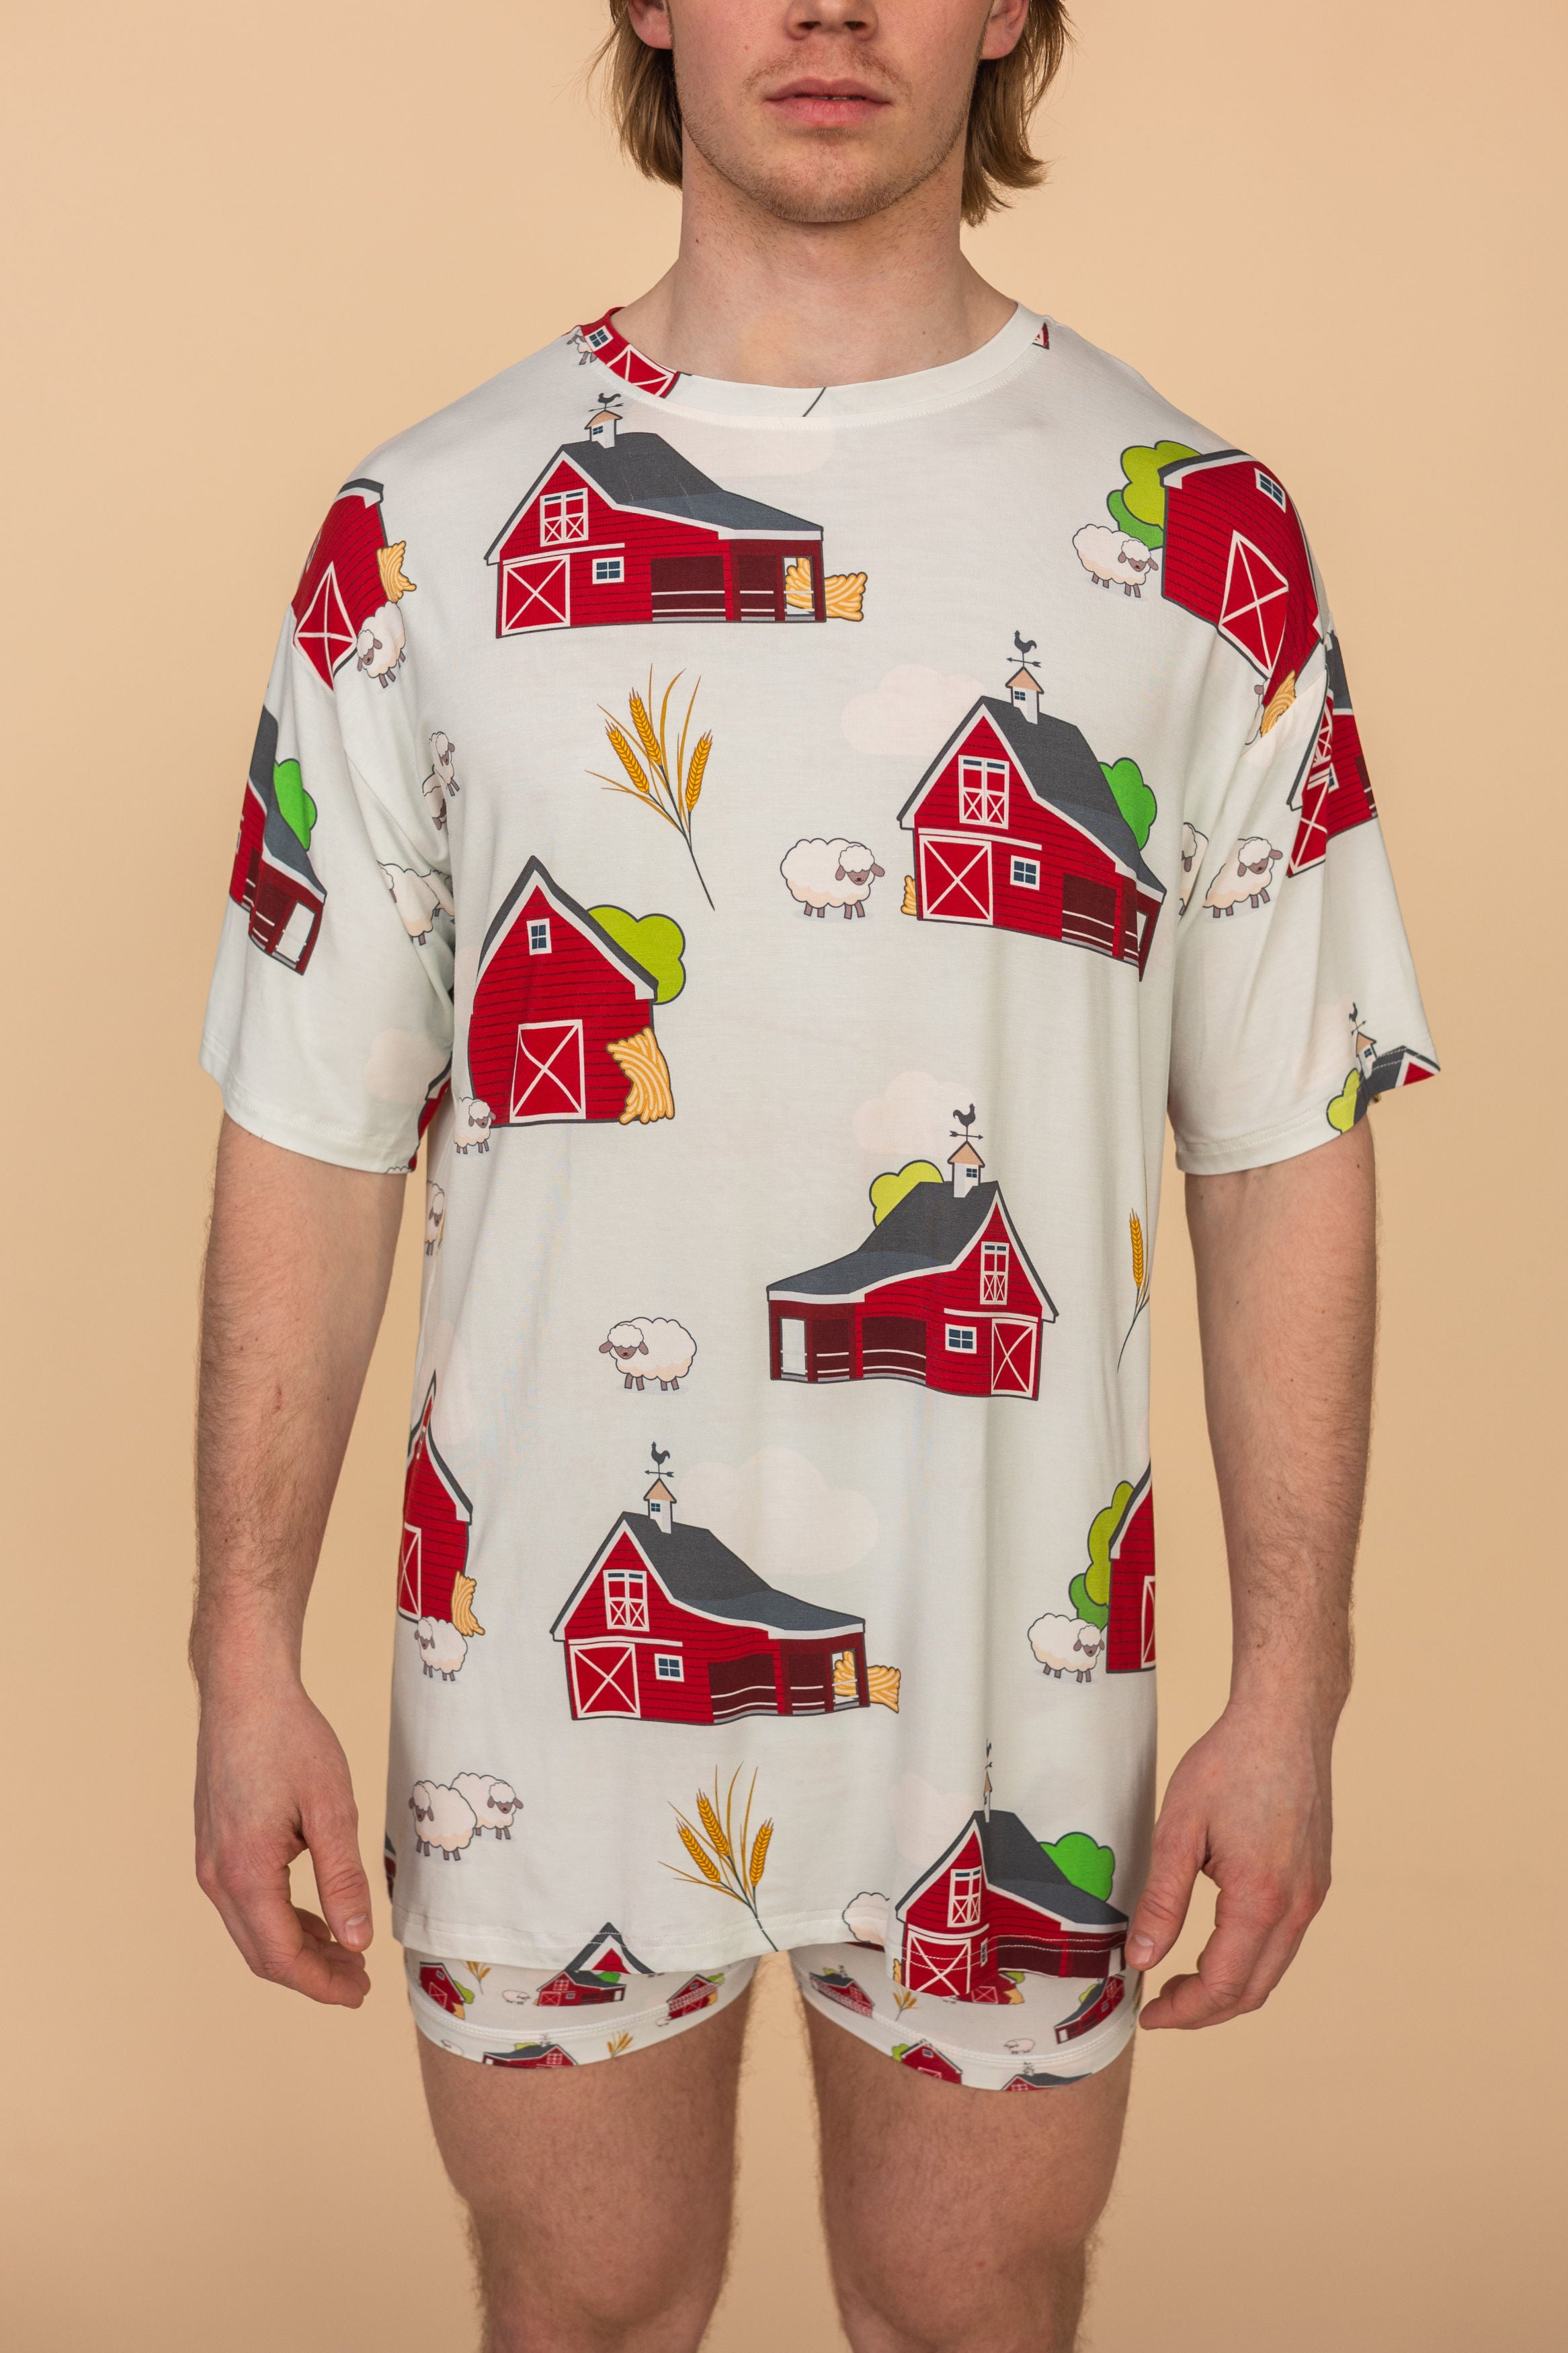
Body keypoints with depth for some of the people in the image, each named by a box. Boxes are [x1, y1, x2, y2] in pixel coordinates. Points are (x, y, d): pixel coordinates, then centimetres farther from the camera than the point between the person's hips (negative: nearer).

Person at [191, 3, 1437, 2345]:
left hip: (1011, 1683, 0)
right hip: (546, 1668, 1)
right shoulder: (422, 537, -1)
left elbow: (1286, 1153, -2)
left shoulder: (1201, 542, -2)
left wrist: (1290, 1693, -4)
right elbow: (309, 1136, 0)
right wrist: (247, 1661, -2)